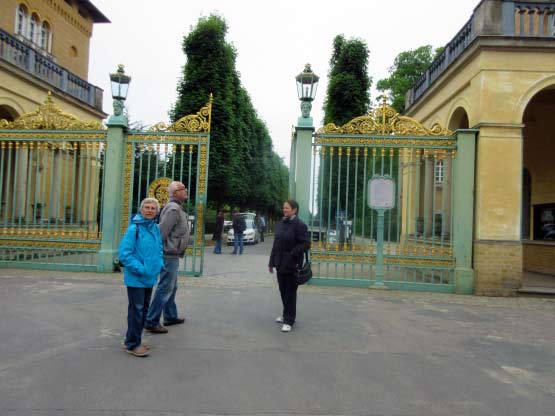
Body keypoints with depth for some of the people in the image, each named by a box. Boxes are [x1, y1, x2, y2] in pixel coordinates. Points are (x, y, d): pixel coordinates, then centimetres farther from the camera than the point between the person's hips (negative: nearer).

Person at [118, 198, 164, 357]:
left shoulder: (156, 228, 6)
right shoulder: (134, 228, -16)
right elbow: (123, 253, -19)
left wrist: (159, 264, 4)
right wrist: (139, 268, -21)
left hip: (150, 277, 8)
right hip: (136, 278, -8)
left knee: (144, 309, 17)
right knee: (136, 310, 0)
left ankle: (134, 340, 32)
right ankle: (132, 344, 15)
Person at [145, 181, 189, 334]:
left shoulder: (176, 207, 15)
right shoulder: (173, 208, -17)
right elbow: (162, 231, -23)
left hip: (172, 255, 10)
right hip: (170, 255, -10)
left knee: (171, 287, 18)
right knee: (165, 288, -5)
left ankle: (170, 317, 30)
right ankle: (151, 322, 2)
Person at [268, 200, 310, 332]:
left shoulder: (299, 225, -12)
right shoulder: (280, 224, 10)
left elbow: (306, 244, -15)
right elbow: (276, 244, 13)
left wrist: (292, 254, -22)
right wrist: (272, 262, 12)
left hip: (291, 265, -7)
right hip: (280, 264, 7)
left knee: (290, 293, 1)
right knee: (283, 291, 17)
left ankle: (289, 321, 11)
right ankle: (286, 314, 34)